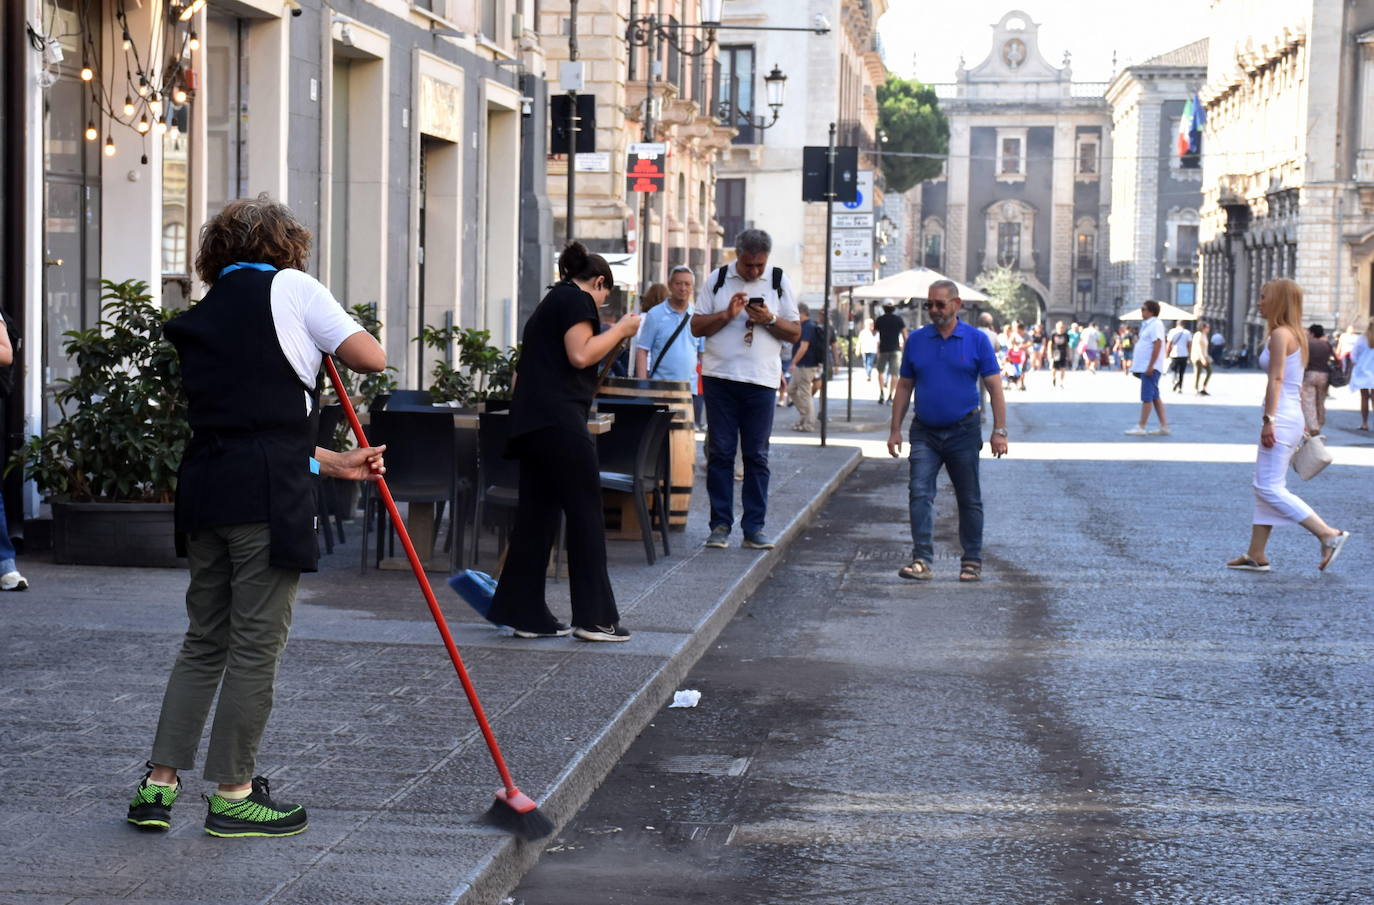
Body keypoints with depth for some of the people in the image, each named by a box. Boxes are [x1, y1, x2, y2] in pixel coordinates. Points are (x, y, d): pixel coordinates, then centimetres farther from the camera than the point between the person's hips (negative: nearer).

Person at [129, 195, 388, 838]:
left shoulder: (196, 321, 20)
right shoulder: (290, 287, -1)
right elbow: (371, 357, -4)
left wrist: (335, 464, 24)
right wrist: (325, 337, 17)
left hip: (204, 490, 7)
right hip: (268, 496, -7)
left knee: (204, 641, 16)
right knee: (257, 645, 2)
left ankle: (159, 785, 15)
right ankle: (232, 796, 8)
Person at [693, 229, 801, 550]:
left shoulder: (779, 282, 6)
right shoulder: (717, 280, 6)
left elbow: (795, 332, 6)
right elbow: (697, 327, 4)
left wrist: (769, 319, -12)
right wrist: (728, 315, -11)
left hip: (761, 379, 0)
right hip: (720, 376, 0)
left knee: (757, 456, 2)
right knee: (720, 452, 0)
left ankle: (754, 527, 5)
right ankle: (720, 524, 5)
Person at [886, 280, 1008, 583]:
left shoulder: (976, 341, -1)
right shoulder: (916, 340, 5)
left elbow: (994, 387, -1)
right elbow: (904, 387, 11)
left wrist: (999, 431, -8)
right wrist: (895, 430, 6)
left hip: (963, 431, -1)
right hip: (925, 433, 1)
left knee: (969, 500, 7)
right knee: (920, 493, -13)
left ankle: (972, 561, 18)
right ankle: (922, 560, -15)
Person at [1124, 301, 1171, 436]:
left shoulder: (1155, 325, -13)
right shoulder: (1147, 325, 18)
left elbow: (1157, 345, -21)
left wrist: (1150, 366, -24)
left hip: (1150, 368, -10)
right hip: (1144, 367, 10)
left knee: (1147, 397, -8)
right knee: (1155, 397, 11)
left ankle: (1141, 427, -8)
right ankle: (1164, 426, 13)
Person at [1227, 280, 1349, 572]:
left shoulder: (1280, 334, -12)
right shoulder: (1295, 335, 16)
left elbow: (1276, 378, -19)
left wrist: (1268, 419, -23)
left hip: (1281, 417, -10)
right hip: (1293, 416, 10)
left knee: (1269, 488, -9)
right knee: (1265, 487, 13)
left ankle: (1329, 535, -12)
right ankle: (1256, 554, 15)